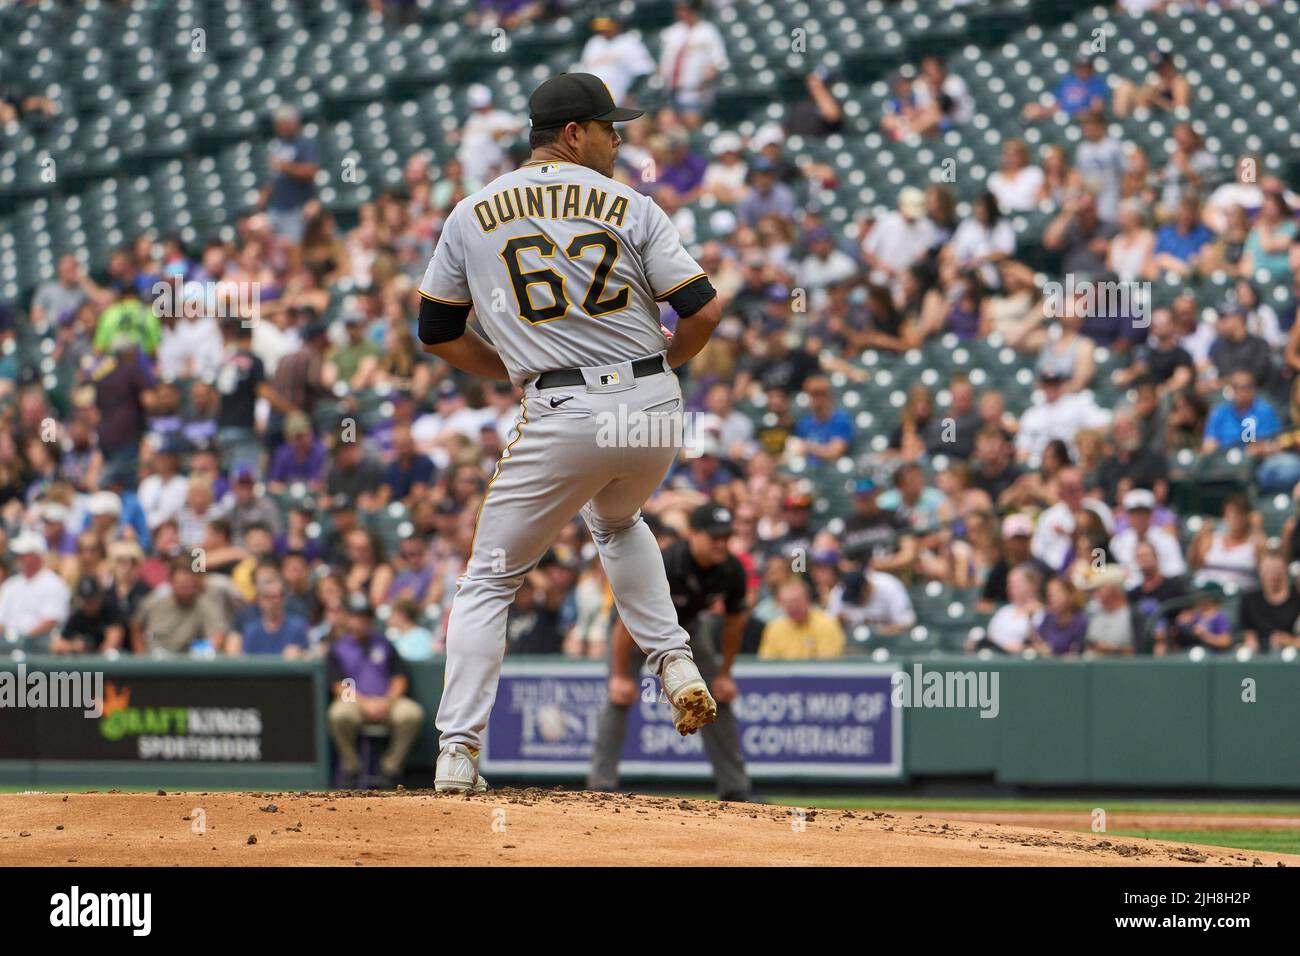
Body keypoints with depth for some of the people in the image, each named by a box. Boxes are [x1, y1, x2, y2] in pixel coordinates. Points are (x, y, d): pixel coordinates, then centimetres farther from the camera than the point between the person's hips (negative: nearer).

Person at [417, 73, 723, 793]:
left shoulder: (472, 216, 7)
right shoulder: (628, 206, 2)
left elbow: (436, 333, 12)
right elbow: (704, 309, -3)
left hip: (560, 419, -2)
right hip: (654, 408, 2)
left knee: (488, 581, 8)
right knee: (616, 519, 34)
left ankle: (457, 755, -2)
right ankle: (676, 665, 17)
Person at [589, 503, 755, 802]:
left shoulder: (732, 571, -25)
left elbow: (735, 620, -6)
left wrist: (724, 674, -2)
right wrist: (620, 675, -24)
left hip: (690, 622, 4)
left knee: (719, 697, -1)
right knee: (619, 697, -16)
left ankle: (735, 788, 5)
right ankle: (601, 785, -13)